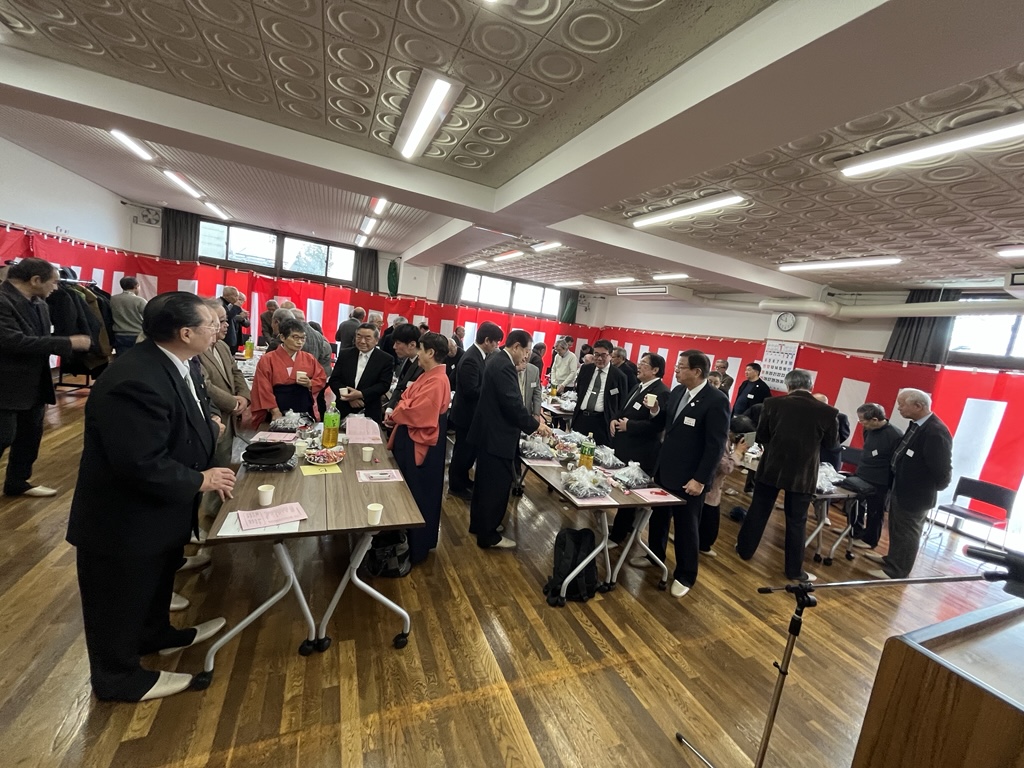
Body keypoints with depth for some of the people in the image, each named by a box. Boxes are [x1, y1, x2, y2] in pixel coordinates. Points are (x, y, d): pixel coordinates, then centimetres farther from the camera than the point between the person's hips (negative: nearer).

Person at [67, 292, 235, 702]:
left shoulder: (173, 363, -4)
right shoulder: (136, 381, -35)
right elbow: (142, 464, -35)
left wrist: (206, 425, -7)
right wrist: (200, 480, -22)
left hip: (157, 508, 9)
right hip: (124, 516, -9)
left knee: (156, 580, 29)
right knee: (119, 600, 15)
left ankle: (156, 634, 52)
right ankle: (118, 676, 38)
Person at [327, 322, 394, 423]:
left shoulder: (386, 360, -1)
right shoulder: (345, 355, 8)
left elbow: (384, 385, -8)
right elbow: (334, 380, 5)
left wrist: (361, 394, -20)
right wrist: (349, 397, -12)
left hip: (369, 414, -2)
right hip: (342, 412, 3)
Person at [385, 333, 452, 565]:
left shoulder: (437, 381, -23)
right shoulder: (428, 376, 9)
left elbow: (416, 413, -26)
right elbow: (410, 402, 11)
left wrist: (393, 416, -10)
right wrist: (395, 416, -6)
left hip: (420, 445, -10)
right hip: (412, 441, 10)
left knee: (417, 496, 5)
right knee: (408, 493, 21)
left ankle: (416, 548, 23)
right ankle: (409, 541, 39)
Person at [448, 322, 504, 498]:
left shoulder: (477, 355, 5)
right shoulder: (471, 359, -26)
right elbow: (471, 391, -30)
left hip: (472, 413, 9)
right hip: (467, 414, -9)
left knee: (468, 450, 22)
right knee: (463, 451, 7)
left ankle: (463, 479, 38)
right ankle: (456, 485, 24)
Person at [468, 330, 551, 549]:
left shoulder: (497, 360, 11)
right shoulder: (504, 366, -22)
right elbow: (513, 405, -26)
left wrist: (531, 417, 9)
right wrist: (535, 425, -13)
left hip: (490, 432, 11)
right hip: (497, 436, -11)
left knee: (486, 482, 20)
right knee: (497, 485, 2)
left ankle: (478, 524, 35)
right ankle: (488, 535, 16)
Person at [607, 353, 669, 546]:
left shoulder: (661, 393, -18)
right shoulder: (638, 387, 13)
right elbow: (624, 410, 21)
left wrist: (629, 425, -18)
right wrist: (615, 420, 1)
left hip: (639, 455, -9)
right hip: (624, 447, 9)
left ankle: (618, 535, 18)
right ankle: (625, 526, 37)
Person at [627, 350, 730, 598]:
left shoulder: (716, 400, -19)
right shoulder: (677, 392, 3)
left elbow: (716, 445, -19)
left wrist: (700, 479, -19)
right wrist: (655, 411, -9)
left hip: (689, 477, -7)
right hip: (665, 468, 7)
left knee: (686, 526, 10)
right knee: (658, 516, 21)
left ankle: (685, 576, 29)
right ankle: (655, 555, 44)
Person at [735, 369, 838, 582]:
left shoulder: (773, 404, -10)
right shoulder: (827, 412, -10)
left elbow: (760, 436, 0)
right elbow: (831, 442, 6)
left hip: (771, 468, 0)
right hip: (803, 474, 0)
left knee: (758, 511, 15)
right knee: (797, 521, 10)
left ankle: (745, 549, 28)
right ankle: (794, 570, 20)